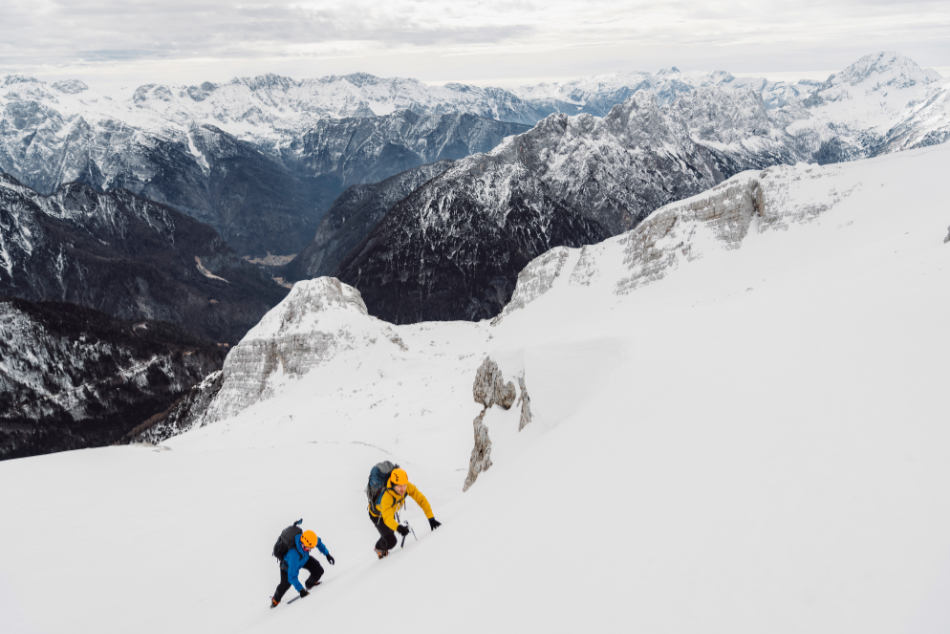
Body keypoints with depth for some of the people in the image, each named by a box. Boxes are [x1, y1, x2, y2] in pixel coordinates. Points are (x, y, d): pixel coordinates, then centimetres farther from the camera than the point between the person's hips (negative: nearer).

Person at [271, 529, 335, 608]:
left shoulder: (308, 539, -35)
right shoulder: (294, 555, -50)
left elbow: (318, 542, -9)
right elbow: (292, 575, -43)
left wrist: (327, 554, -9)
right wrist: (300, 590, -43)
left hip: (304, 557, 4)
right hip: (288, 564, -4)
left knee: (319, 570, -8)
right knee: (285, 584, 2)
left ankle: (311, 584, 26)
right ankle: (275, 599, 38)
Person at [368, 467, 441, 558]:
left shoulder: (408, 487, -33)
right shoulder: (386, 497, -47)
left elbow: (421, 499, -29)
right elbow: (387, 518, -56)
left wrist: (431, 518, -37)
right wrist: (398, 528, -75)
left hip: (391, 510, 6)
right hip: (377, 514, -6)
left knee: (390, 532, 27)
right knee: (391, 541, -9)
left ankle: (379, 547, 59)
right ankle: (380, 549, 27)